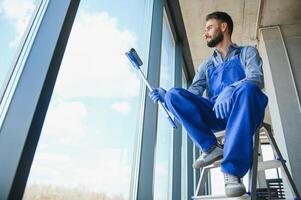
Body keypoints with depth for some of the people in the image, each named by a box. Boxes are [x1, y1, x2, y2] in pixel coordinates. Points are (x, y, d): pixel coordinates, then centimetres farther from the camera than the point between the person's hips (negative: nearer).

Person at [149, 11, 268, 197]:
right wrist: (166, 96, -10)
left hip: (242, 112, -2)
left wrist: (230, 90, -28)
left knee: (247, 88, -37)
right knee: (174, 94, -17)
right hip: (215, 114, 3)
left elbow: (257, 78, -7)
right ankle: (211, 148, -16)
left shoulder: (247, 52, 15)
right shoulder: (206, 65, 26)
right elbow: (193, 92, 10)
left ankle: (232, 170, -35)